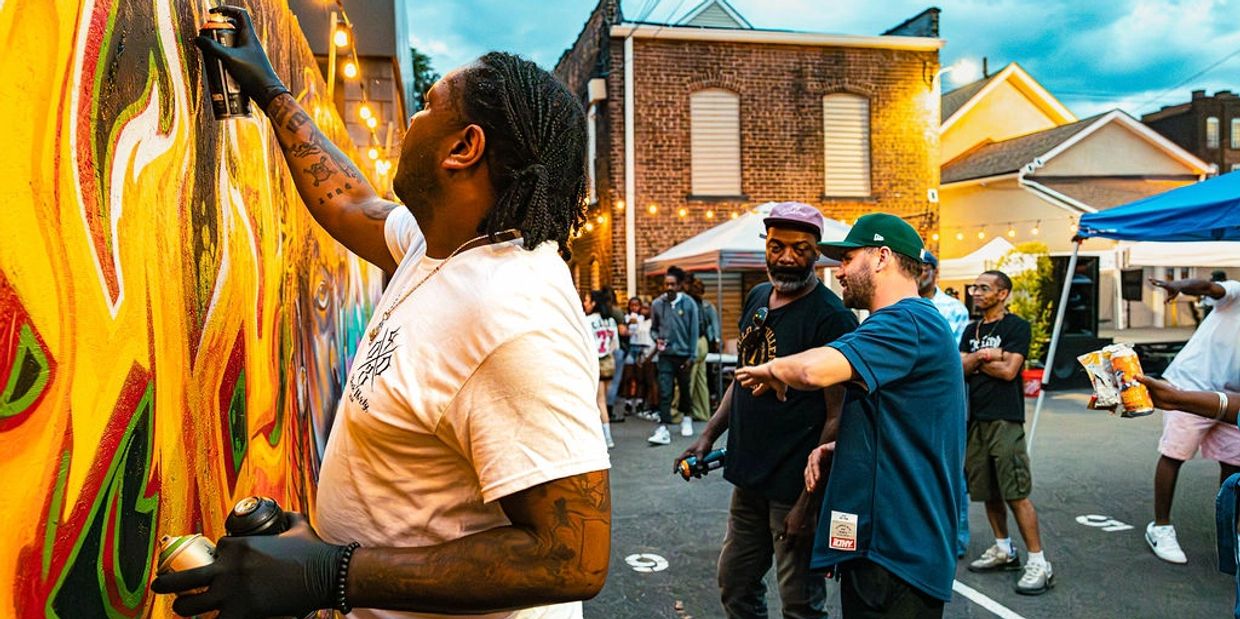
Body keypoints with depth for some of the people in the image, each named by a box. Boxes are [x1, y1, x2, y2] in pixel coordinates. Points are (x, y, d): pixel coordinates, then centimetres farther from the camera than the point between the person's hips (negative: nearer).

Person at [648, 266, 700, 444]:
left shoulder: (689, 304, -6)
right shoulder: (657, 304, -2)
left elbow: (694, 331, -3)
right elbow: (653, 328, 11)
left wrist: (691, 356, -5)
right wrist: (657, 339, -11)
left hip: (684, 354, 0)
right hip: (666, 355, 0)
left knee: (685, 389, 15)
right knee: (664, 391, -8)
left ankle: (686, 418, 38)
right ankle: (663, 428, -9)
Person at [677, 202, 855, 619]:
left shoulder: (831, 317, -15)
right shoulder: (757, 298, 8)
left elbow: (838, 416, -17)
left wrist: (809, 499, -18)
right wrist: (709, 436, 8)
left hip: (795, 488, -7)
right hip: (748, 477, 7)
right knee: (734, 586, 19)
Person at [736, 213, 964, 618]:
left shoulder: (906, 322, -17)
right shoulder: (919, 321, 18)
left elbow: (816, 370, -34)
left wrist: (773, 369, -11)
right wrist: (835, 449, 7)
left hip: (894, 552, -10)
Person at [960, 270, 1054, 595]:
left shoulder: (1017, 326, -2)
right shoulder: (971, 330, 16)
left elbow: (1009, 370, -12)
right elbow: (960, 368, 5)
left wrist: (976, 360, 0)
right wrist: (985, 356, -11)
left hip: (1005, 420, -7)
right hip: (975, 419, 7)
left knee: (1016, 494, -10)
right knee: (987, 491, 13)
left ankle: (1039, 562, -4)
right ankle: (1004, 550, 27)